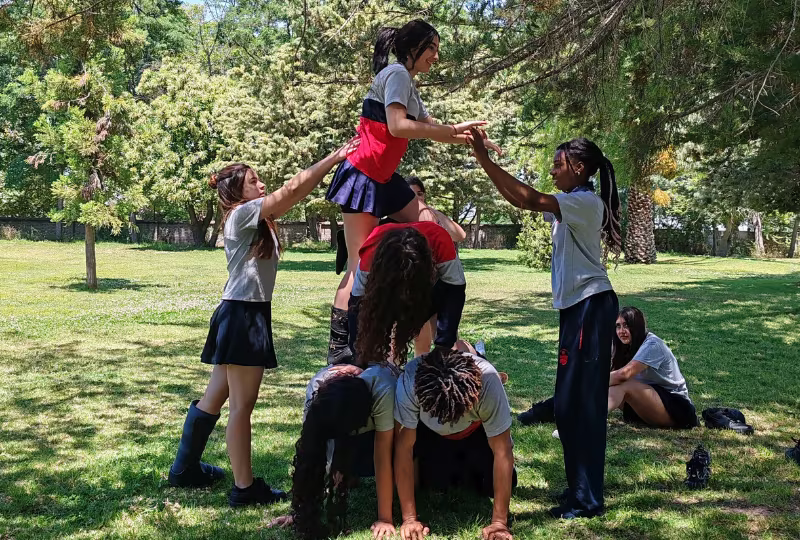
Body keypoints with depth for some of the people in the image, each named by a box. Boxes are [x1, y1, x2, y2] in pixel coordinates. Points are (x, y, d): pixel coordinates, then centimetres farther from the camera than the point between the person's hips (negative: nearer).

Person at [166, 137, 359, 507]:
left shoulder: (260, 219, 18)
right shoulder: (242, 214, -9)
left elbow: (297, 194, 11)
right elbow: (292, 189, -14)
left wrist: (333, 164, 3)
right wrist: (333, 158, -12)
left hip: (248, 315, 10)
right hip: (241, 315, -10)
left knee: (216, 397, 17)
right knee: (242, 405, -5)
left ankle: (185, 469, 28)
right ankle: (244, 487, 2)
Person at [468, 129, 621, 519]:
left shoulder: (587, 202, -14)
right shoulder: (569, 205, 16)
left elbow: (529, 200, -26)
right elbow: (519, 200, 14)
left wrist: (485, 159, -25)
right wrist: (484, 160, 4)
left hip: (591, 305, -10)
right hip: (576, 305, 10)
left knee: (580, 400, -8)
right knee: (572, 401, 12)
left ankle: (587, 499, -2)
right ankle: (582, 489, 21)